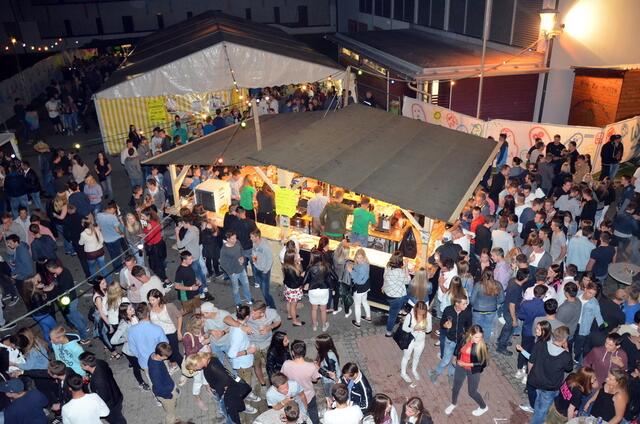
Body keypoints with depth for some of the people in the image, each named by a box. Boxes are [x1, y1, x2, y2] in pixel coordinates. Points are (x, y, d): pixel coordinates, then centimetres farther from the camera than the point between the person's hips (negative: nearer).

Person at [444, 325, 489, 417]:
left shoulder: (482, 346, -25)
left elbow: (483, 363, -19)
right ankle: (453, 404, 49)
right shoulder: (463, 340, -15)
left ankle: (483, 407, 43)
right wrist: (458, 359, -4)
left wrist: (468, 364, -22)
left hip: (473, 371, -3)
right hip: (460, 368, 4)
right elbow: (457, 351, 6)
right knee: (455, 388, 19)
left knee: (472, 392, 13)